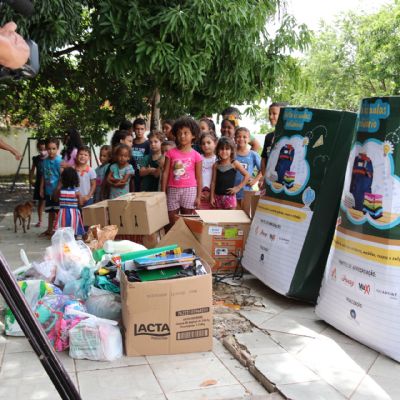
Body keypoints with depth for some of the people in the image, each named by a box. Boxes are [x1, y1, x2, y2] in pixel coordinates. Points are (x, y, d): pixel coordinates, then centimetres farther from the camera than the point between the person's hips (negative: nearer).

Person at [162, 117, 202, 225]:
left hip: (190, 190, -1)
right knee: (171, 222, 4)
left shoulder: (196, 155, 1)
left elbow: (199, 178, 3)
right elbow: (165, 173, 4)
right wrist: (163, 192, 0)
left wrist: (198, 197, 0)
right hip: (173, 190, 1)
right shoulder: (171, 153, 3)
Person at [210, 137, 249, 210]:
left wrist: (238, 187, -6)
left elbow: (247, 175, -2)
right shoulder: (216, 165, 4)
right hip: (218, 196, 3)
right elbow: (213, 181, 5)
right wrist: (212, 197, 2)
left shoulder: (234, 163, -4)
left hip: (229, 196, -3)